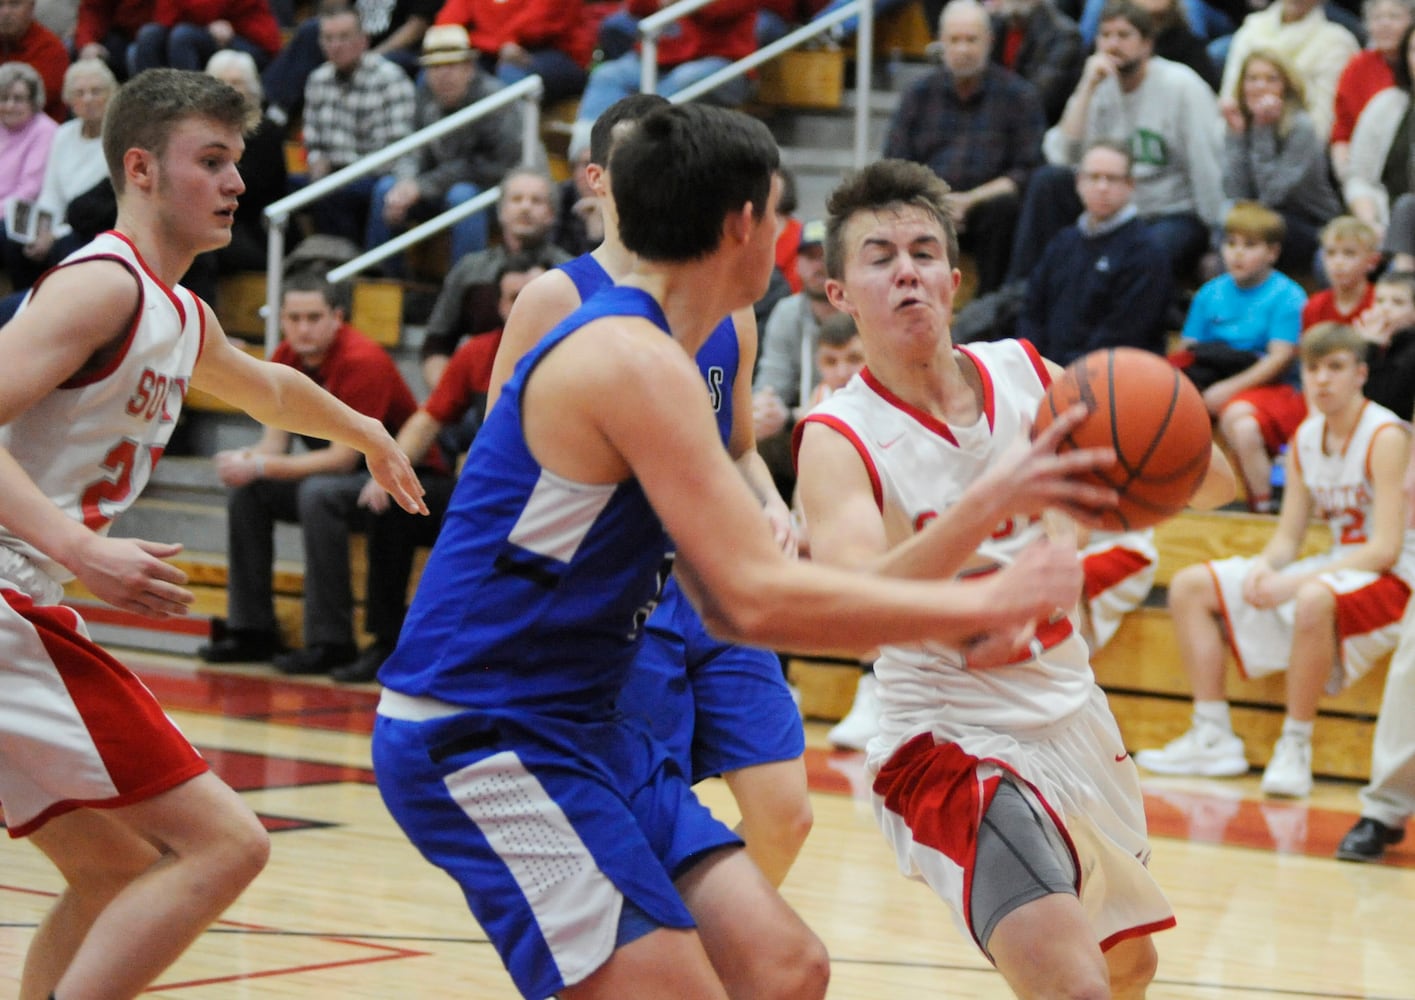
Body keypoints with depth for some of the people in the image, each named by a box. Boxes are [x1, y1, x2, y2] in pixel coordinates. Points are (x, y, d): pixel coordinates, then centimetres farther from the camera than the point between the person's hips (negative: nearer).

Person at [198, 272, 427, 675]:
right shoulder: (286, 358, -1)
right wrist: (243, 460, -23)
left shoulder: (362, 362, -24)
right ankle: (252, 630, -1)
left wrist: (260, 466, -28)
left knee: (319, 494, -33)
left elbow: (343, 459, -26)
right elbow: (275, 441, 0)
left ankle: (330, 642, -27)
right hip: (335, 473, 8)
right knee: (246, 491, -6)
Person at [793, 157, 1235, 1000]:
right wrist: (990, 501, -50)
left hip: (1073, 716, 7)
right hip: (952, 741, -6)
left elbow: (1216, 485, -2)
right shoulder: (840, 439, -17)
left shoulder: (1026, 377, -3)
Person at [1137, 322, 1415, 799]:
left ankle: (1295, 747, -28)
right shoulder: (1306, 437, 5)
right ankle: (1213, 737, -2)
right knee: (1190, 585, 2)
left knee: (1314, 599, -43)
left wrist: (1294, 582, -31)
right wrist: (1266, 567, -19)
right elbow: (1288, 536, 7)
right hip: (1335, 570, 8)